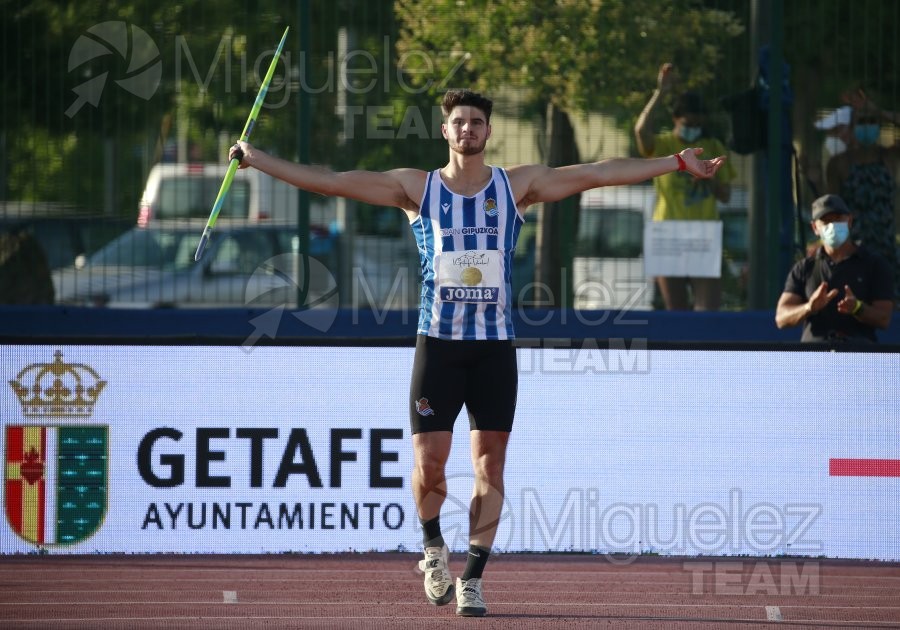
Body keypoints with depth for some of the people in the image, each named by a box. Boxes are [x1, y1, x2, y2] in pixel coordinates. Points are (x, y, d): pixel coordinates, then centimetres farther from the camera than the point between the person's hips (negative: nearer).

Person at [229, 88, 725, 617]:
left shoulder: (517, 186, 5)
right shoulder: (416, 188, 3)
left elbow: (600, 174, 2)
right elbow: (331, 182, 1)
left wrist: (678, 163, -2)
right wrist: (259, 160, -3)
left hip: (495, 347, 1)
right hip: (438, 342, -1)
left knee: (490, 465, -2)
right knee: (429, 463, -5)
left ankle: (472, 578, 6)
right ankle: (433, 546, 24)